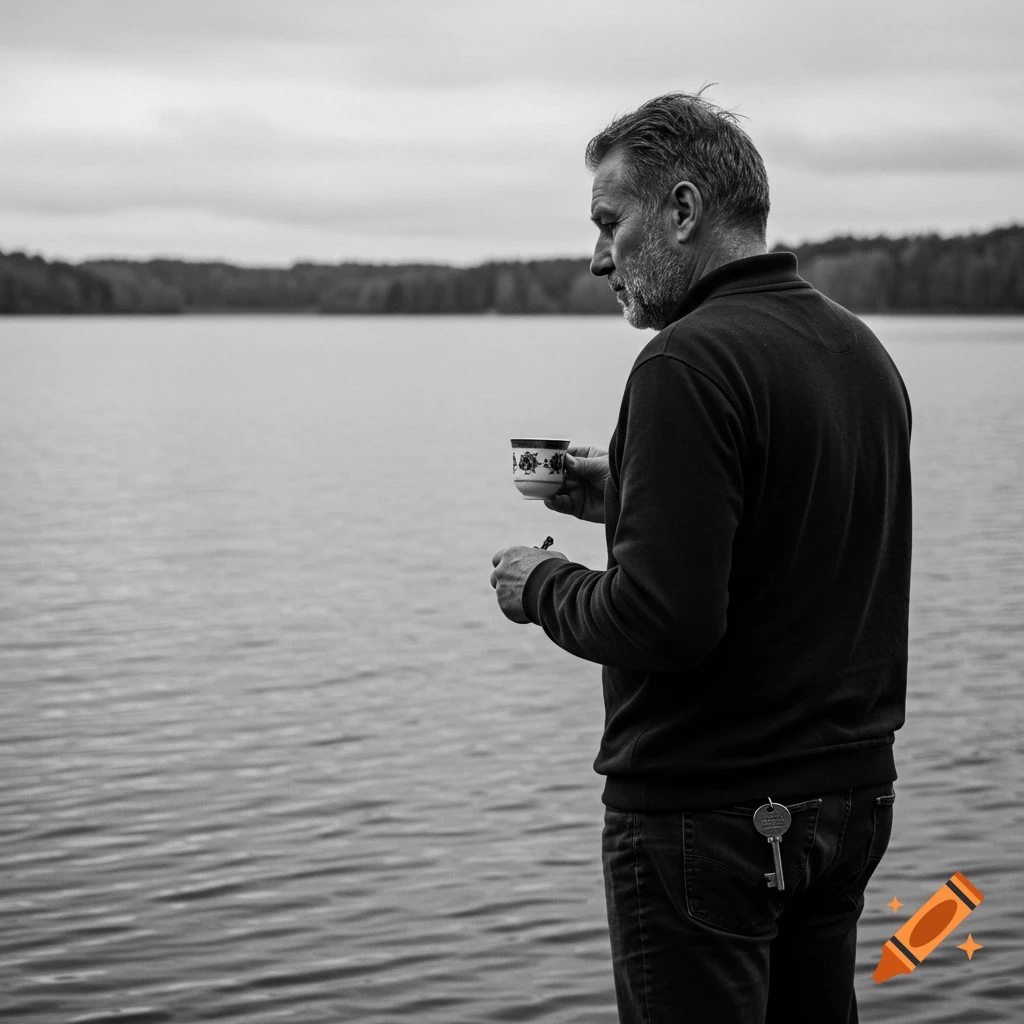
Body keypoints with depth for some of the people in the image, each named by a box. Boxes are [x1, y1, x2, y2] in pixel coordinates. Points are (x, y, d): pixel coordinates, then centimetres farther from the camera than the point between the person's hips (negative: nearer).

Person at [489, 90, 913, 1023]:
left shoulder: (691, 362, -18)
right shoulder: (863, 349, 9)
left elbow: (662, 621, -25)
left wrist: (544, 586, -7)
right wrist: (632, 500, 15)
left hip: (706, 807, -8)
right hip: (851, 796, 8)